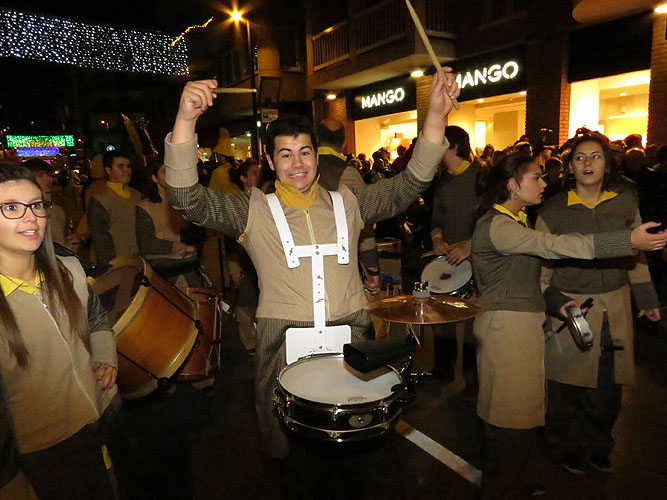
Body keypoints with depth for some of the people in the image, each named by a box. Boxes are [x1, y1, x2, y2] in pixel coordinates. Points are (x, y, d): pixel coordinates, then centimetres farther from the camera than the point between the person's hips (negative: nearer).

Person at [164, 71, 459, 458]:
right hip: (284, 343, -1)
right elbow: (189, 199, -10)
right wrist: (186, 120, -23)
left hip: (350, 339, 2)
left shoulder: (347, 203, 9)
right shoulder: (255, 211, 1)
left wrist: (436, 115, -9)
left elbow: (410, 184, 3)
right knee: (281, 450, 12)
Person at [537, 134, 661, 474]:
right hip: (571, 306, -3)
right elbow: (541, 265, -1)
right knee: (569, 386, 6)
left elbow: (634, 254, 13)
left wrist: (646, 298, 15)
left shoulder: (625, 201, 3)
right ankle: (568, 449, 33)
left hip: (615, 307, 3)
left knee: (608, 385, 11)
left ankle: (598, 446, 38)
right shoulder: (553, 211, -6)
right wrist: (554, 304, -11)